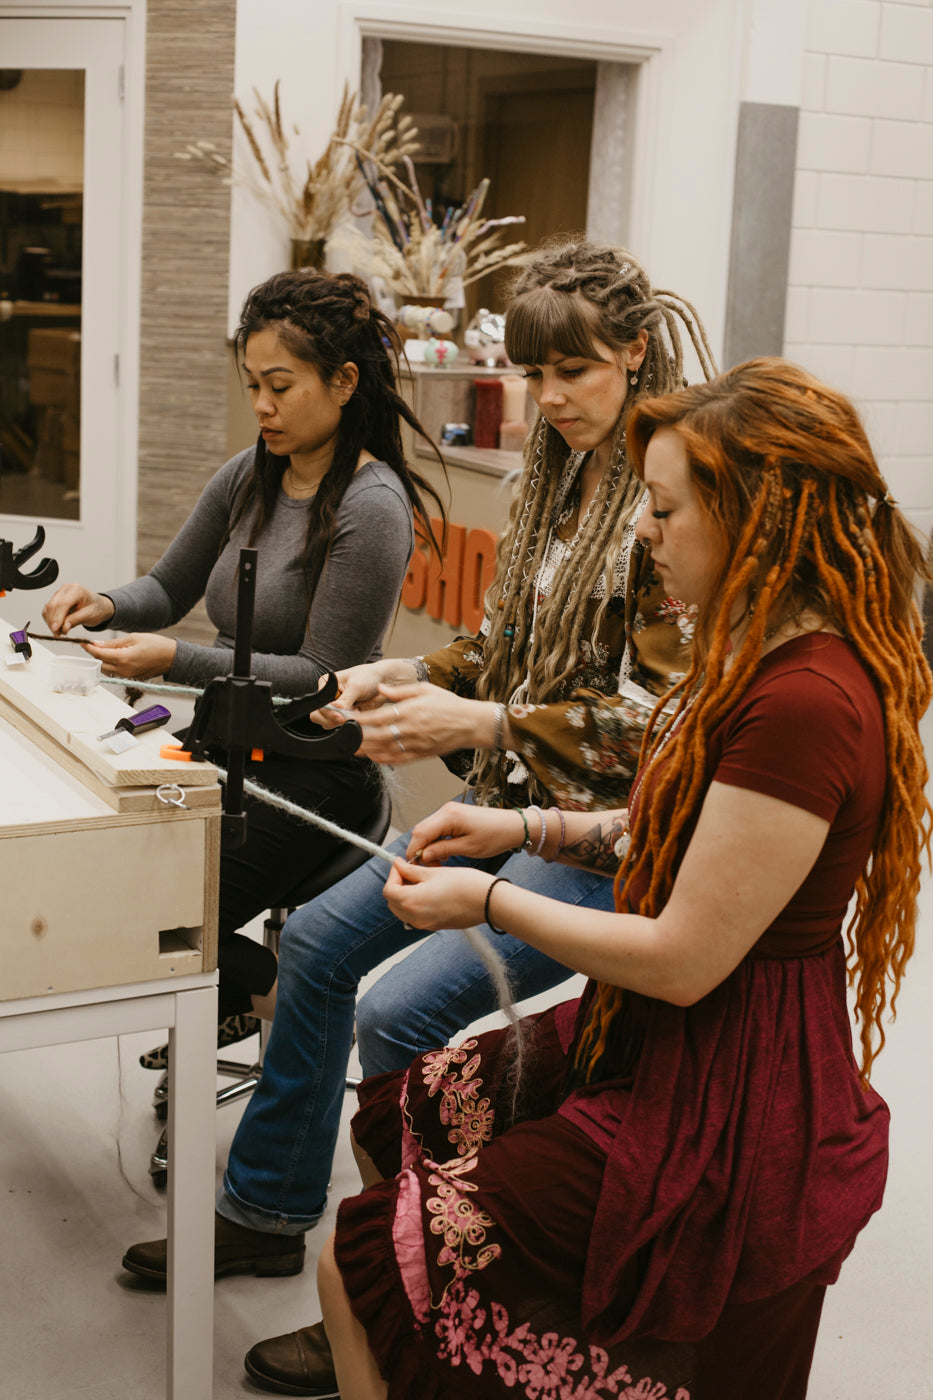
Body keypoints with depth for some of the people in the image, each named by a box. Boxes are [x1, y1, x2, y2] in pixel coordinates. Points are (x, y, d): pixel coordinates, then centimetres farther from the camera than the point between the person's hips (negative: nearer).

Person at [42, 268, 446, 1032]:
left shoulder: (372, 508, -17)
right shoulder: (248, 477, 5)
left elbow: (321, 677, -18)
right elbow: (168, 587, 16)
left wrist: (178, 661, -25)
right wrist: (104, 606, -6)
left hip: (318, 769, -7)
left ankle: (270, 990, 12)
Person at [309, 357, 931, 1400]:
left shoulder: (804, 703, -27)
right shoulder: (770, 659, 6)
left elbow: (685, 960, -24)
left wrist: (487, 904, -11)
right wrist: (530, 828, 8)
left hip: (720, 1117, -10)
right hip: (660, 1051, 10)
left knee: (362, 1262, -6)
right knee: (394, 1118, 20)